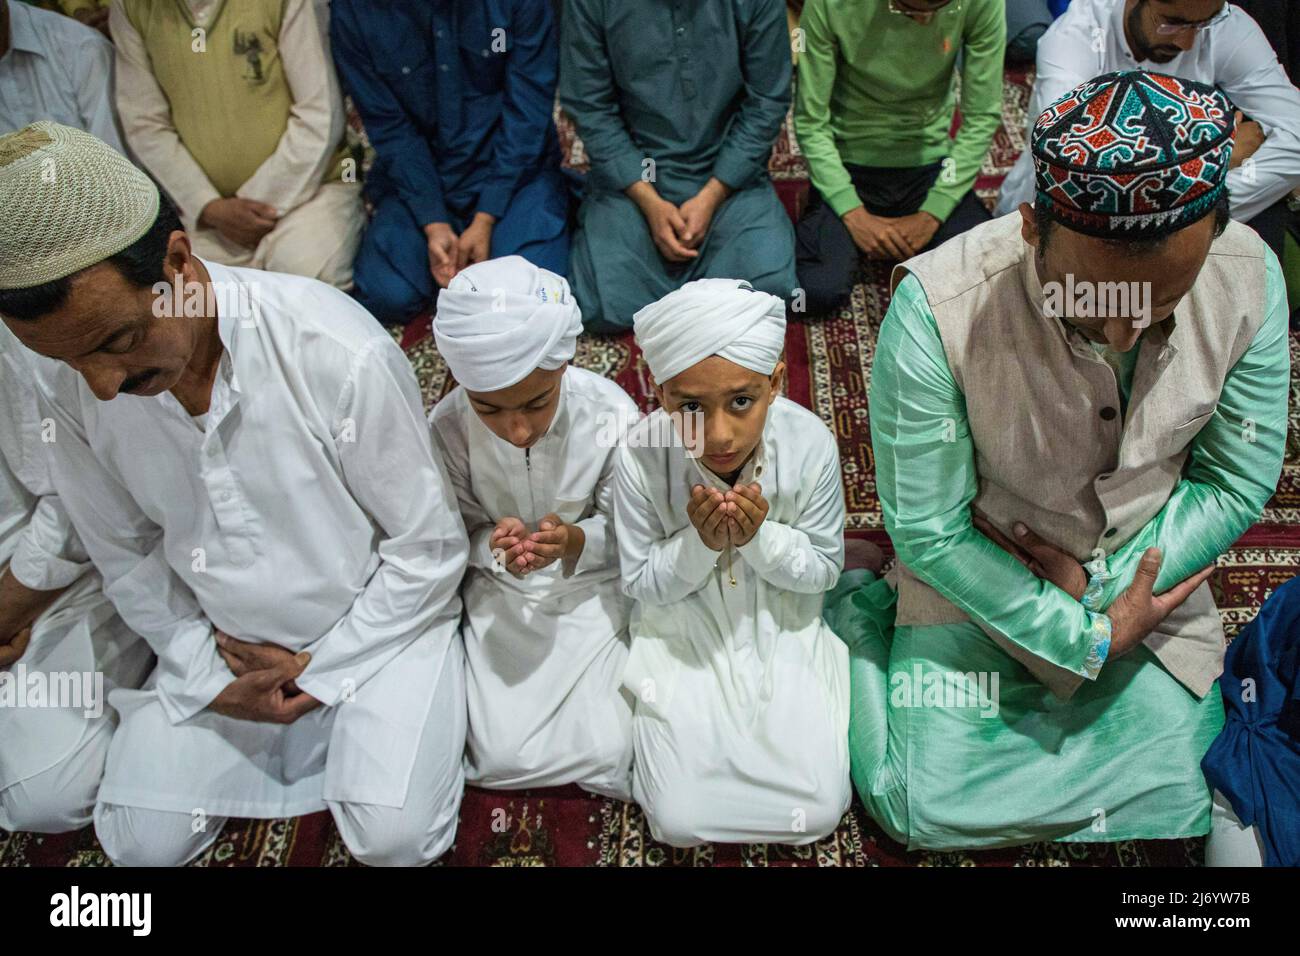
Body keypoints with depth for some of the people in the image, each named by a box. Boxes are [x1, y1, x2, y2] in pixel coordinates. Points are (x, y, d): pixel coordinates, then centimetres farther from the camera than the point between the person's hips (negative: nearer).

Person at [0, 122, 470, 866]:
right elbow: (125, 553, 5)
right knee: (142, 842, 0)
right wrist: (208, 673, -4)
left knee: (395, 838, -18)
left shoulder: (340, 354, -28)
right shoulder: (74, 395, -12)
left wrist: (319, 669, -11)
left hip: (378, 619, -4)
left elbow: (430, 545, -17)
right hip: (223, 639, 5)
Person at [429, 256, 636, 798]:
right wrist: (492, 543, -29)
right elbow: (458, 531, -5)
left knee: (609, 750, -13)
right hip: (502, 594, 2)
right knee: (501, 755, -11)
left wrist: (573, 542, -33)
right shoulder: (447, 428, -20)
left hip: (594, 589, -1)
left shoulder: (612, 417, -23)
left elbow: (624, 532, -10)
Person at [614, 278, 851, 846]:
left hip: (783, 629, 1)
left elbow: (825, 568, -8)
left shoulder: (810, 445, -22)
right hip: (686, 636, -1)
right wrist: (699, 542, -28)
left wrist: (761, 536, -27)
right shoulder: (640, 459, -24)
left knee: (819, 812, -6)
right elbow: (640, 583, -9)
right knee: (680, 821, -8)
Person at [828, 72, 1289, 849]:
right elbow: (929, 531, -21)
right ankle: (861, 617, 15)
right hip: (978, 579, -3)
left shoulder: (1251, 278, -19)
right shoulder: (937, 308, -32)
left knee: (1175, 811, 4)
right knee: (932, 810, -9)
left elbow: (1237, 483, -5)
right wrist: (1084, 637, -18)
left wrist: (1098, 585, -14)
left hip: (1145, 574, 4)